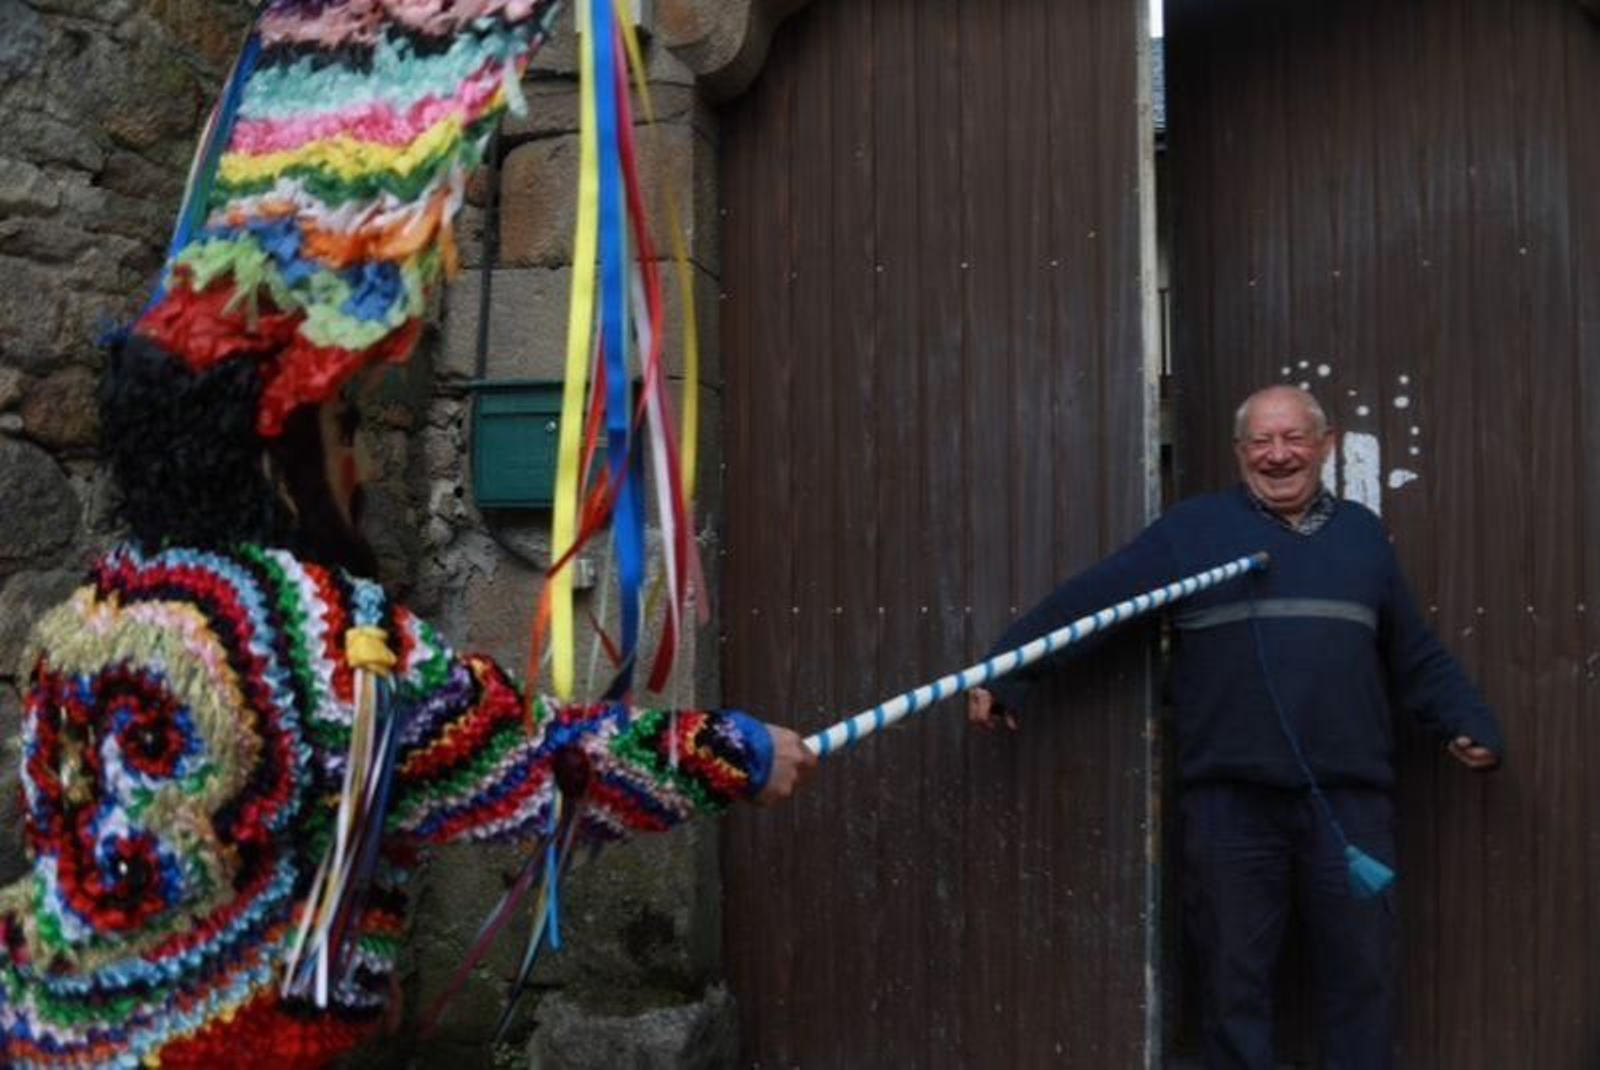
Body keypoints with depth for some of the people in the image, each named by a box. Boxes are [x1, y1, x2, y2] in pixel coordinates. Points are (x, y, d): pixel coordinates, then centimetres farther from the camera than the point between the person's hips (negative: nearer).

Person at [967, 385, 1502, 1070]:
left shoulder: (1362, 534, 15)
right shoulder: (1193, 527, 3)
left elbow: (1417, 657, 22)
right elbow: (1086, 600, -3)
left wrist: (1471, 726, 11)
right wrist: (1003, 674, -10)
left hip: (1350, 799, 3)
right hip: (1231, 801, -3)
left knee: (1363, 975, 10)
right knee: (1234, 978, 8)